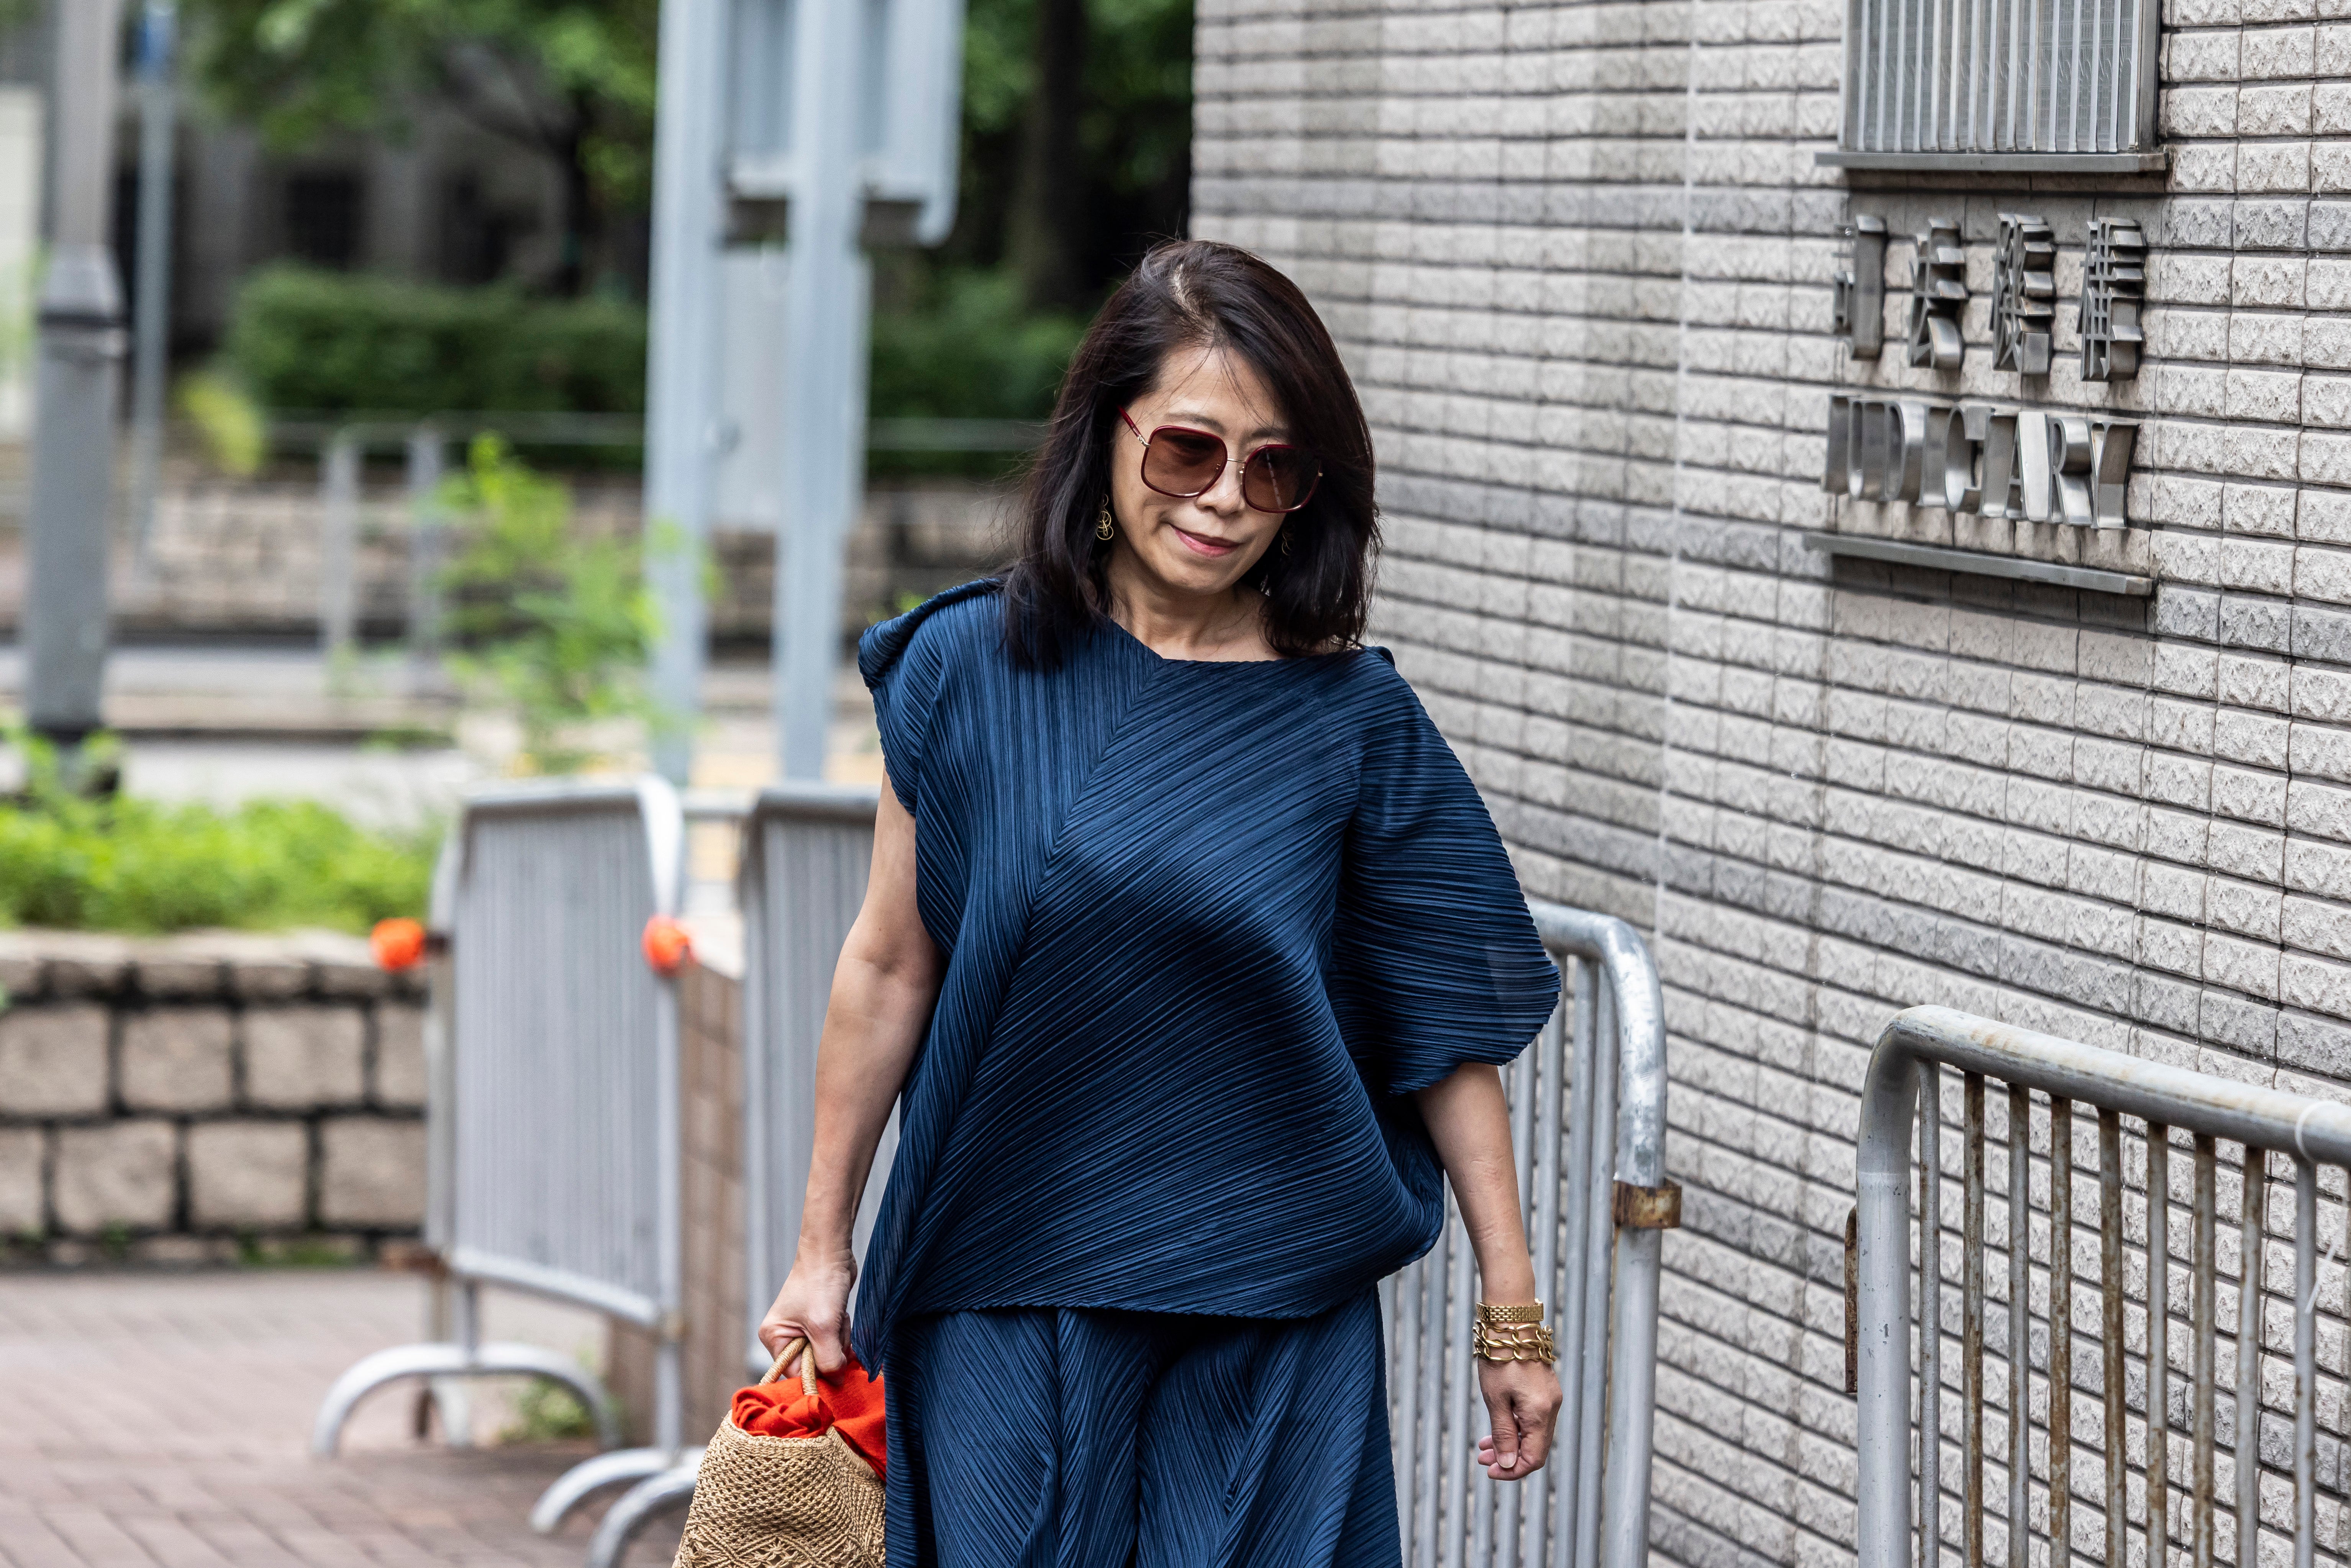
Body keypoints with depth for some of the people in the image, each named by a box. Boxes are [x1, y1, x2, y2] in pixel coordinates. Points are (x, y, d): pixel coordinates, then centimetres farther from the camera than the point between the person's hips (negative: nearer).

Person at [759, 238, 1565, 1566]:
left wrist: (1513, 1311, 0)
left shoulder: (1354, 720, -2)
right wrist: (823, 1252, 8)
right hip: (1010, 1313, 0)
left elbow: (1452, 1028, 1)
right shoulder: (970, 671, -1)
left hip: (1275, 1321, 0)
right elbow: (890, 969, 5)